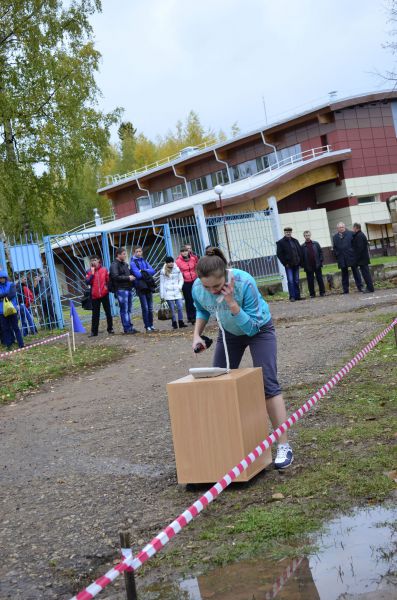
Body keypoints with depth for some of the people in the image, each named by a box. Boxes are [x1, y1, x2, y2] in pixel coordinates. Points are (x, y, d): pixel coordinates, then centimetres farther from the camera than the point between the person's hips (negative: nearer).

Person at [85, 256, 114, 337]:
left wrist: (107, 287, -3)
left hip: (104, 294, 0)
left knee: (108, 312, 6)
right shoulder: (89, 272, 2)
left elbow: (108, 280, 7)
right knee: (95, 314, 3)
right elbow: (87, 282, -9)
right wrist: (92, 273, -13)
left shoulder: (104, 270, 2)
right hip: (95, 296, 0)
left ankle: (110, 329, 16)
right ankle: (94, 331, 7)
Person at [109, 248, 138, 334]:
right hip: (121, 290, -9)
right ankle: (127, 328, -4)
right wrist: (128, 278, -16)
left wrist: (132, 277, 13)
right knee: (124, 310, -6)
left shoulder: (125, 264, 20)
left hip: (128, 289, 9)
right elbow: (115, 277, -19)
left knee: (128, 310, 12)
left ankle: (130, 327, 17)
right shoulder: (114, 265, -8)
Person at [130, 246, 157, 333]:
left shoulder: (144, 261, 15)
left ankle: (151, 325, 16)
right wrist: (147, 272, -1)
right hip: (141, 287, -5)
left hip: (148, 286, 5)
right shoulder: (133, 263, -3)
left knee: (150, 307, 8)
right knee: (145, 308, -6)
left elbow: (153, 271, 2)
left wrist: (143, 271, -11)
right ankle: (147, 326, 0)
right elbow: (138, 275, -15)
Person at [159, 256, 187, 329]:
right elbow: (162, 283, 5)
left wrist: (180, 286, -5)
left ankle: (181, 322, 0)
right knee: (172, 309, -2)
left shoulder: (177, 269, 7)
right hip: (168, 292, -2)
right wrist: (162, 295, 3)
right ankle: (174, 323, 5)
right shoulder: (163, 271, 3)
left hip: (177, 291, 2)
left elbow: (181, 279, 14)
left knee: (180, 307, -8)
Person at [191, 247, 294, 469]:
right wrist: (197, 334, -13)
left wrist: (232, 303, -43)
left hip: (259, 329, -5)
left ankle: (284, 445, -12)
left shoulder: (245, 283, -38)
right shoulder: (198, 289, -24)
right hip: (230, 333, 5)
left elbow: (252, 327, -32)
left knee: (268, 383, -16)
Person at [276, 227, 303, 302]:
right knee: (290, 281, -9)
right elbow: (279, 254, -6)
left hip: (296, 264, 5)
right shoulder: (281, 242, -2)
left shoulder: (295, 241, 14)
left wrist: (300, 261, 6)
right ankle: (292, 297, -7)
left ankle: (297, 296, 12)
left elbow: (300, 251, 16)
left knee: (296, 281, 7)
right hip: (288, 265, -5)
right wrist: (285, 263, -11)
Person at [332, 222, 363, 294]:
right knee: (344, 274, 7)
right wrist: (337, 256, -2)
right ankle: (345, 290, 10)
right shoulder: (335, 237, 7)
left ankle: (360, 287, 10)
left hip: (351, 257, -2)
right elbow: (335, 248, 7)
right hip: (342, 259, 2)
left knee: (355, 272, 5)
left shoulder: (350, 233, 1)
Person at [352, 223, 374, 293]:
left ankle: (370, 288, -6)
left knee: (365, 272, -7)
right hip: (364, 258, 10)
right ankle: (369, 287, 19)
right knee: (366, 272, 14)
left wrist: (357, 259, -18)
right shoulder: (361, 234, 15)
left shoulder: (359, 236, -17)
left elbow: (360, 248, -21)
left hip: (362, 258, -10)